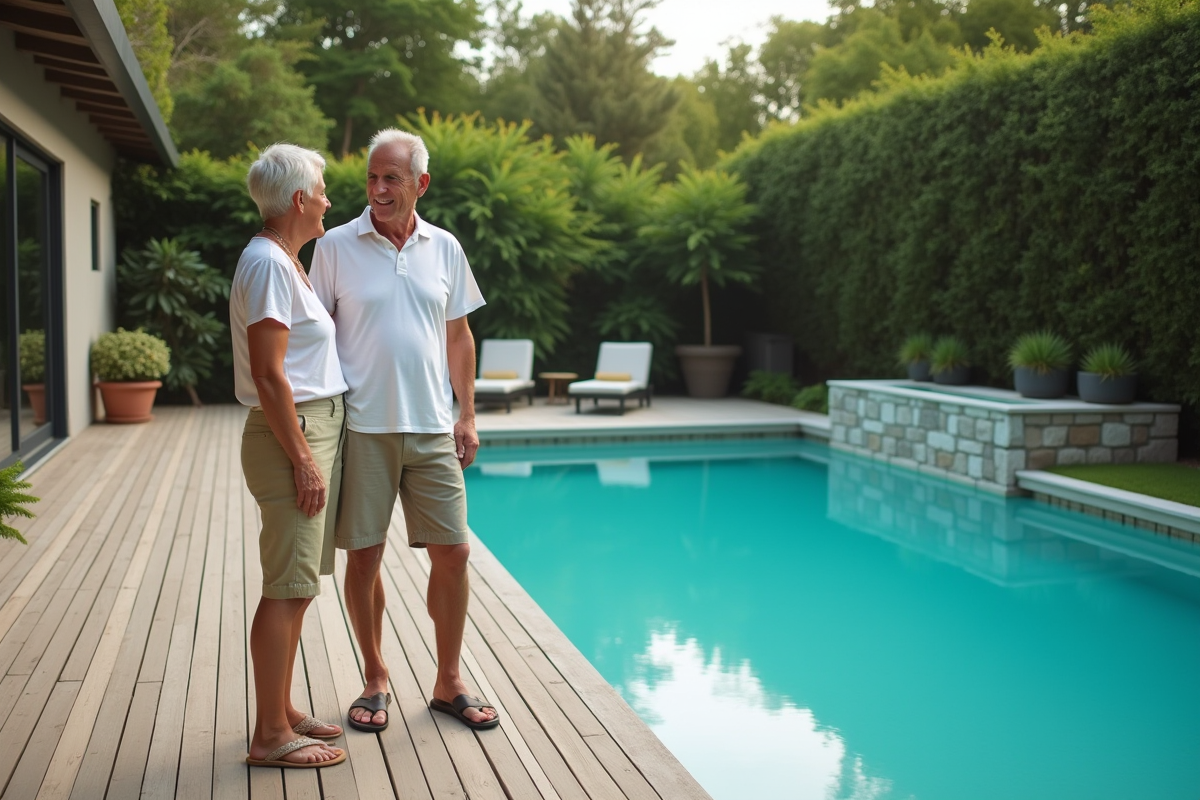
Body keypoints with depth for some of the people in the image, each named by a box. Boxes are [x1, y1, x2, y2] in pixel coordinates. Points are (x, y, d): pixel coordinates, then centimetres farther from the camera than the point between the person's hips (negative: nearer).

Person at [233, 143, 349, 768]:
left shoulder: (285, 262, 18)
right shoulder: (267, 263, -14)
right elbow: (268, 374, -20)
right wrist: (304, 460, -20)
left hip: (314, 429, 10)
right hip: (292, 434, -10)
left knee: (295, 586, 14)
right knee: (289, 588, -6)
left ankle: (282, 713, 25)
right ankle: (271, 737, 2)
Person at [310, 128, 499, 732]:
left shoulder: (444, 249, 7)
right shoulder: (335, 247, -1)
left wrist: (467, 415, 8)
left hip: (432, 428, 2)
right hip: (362, 428, -2)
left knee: (452, 552, 4)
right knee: (363, 556, 5)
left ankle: (448, 683, 20)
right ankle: (375, 679, 25)